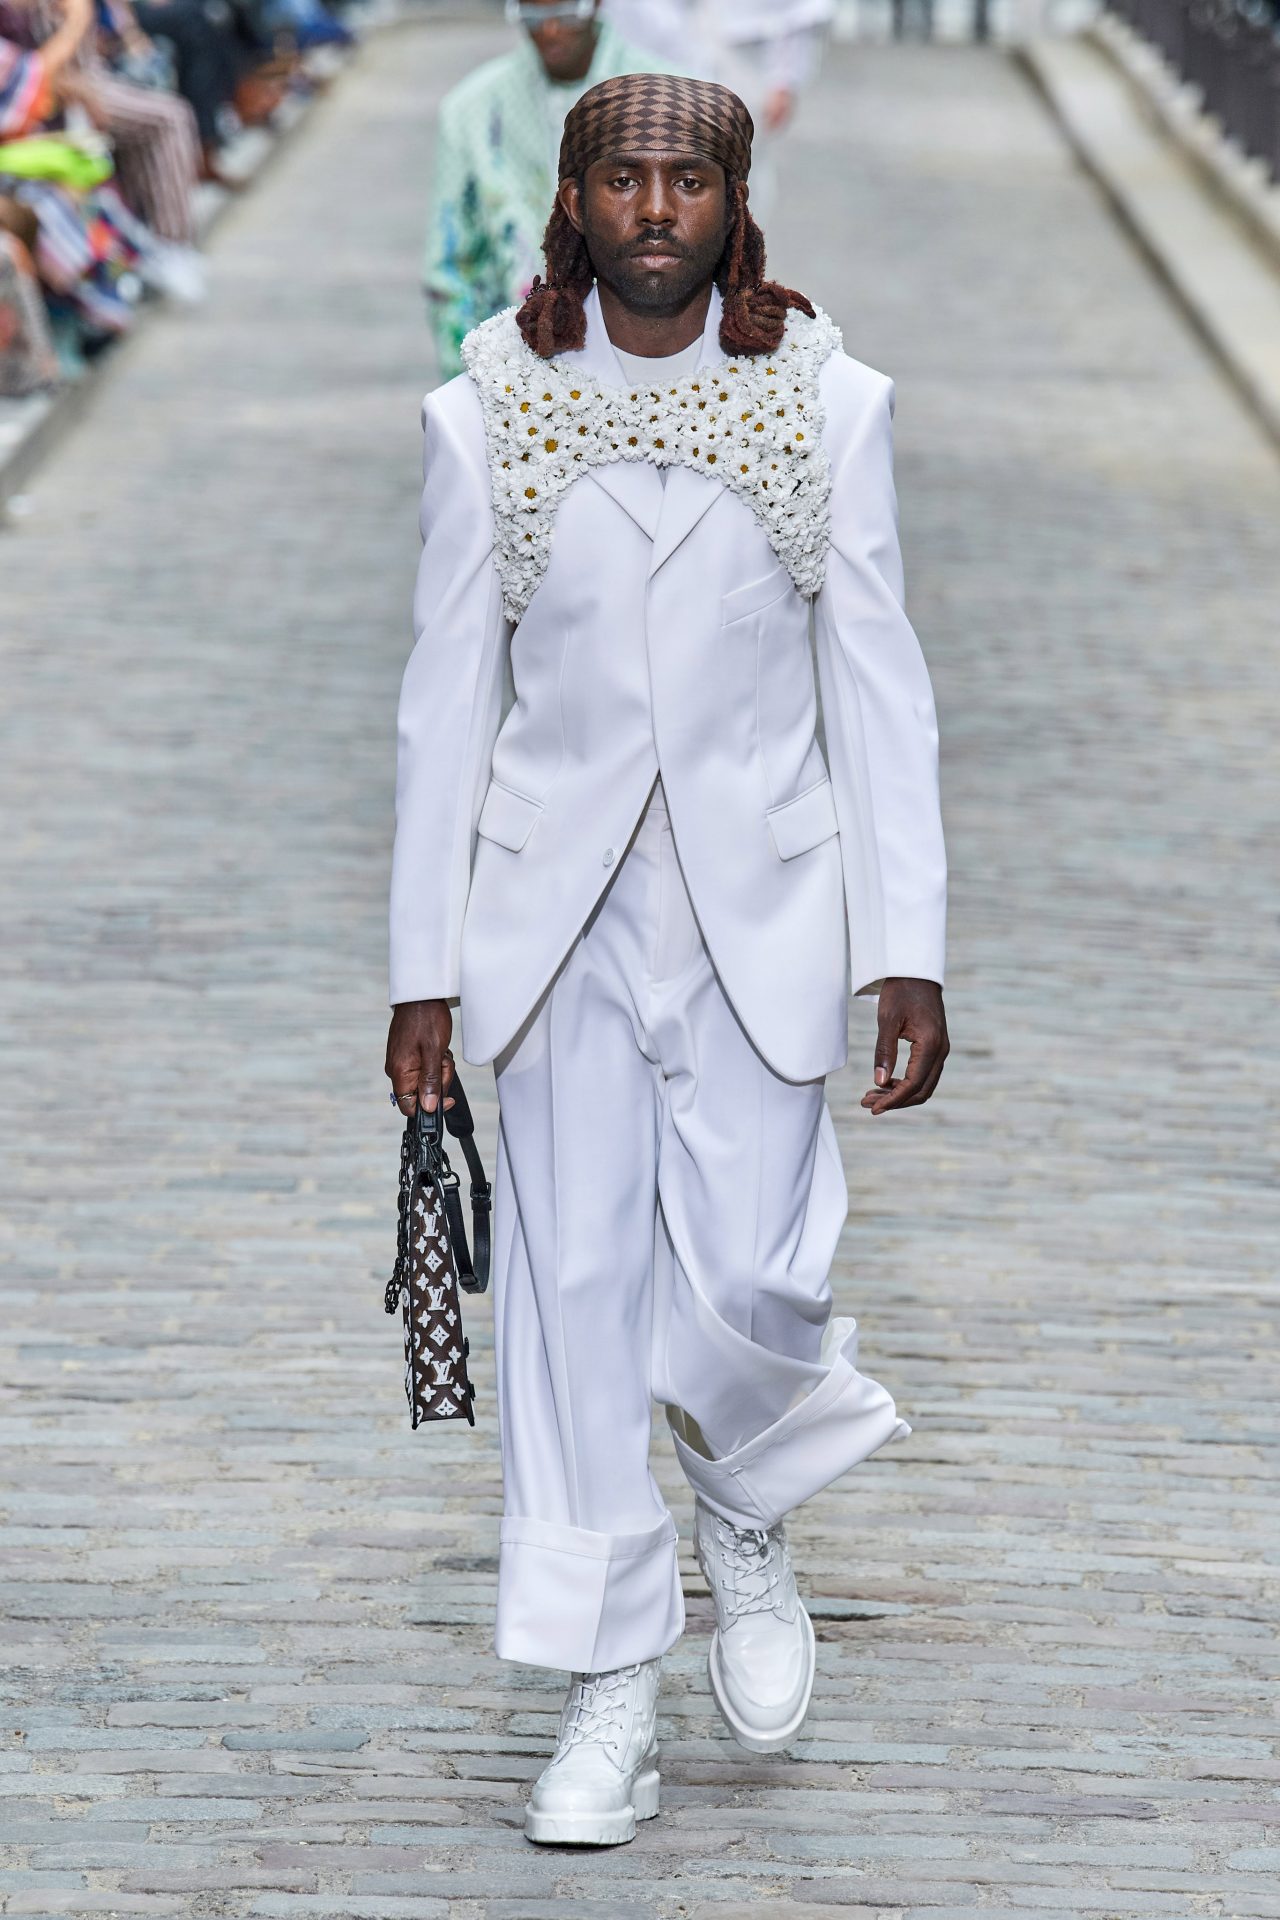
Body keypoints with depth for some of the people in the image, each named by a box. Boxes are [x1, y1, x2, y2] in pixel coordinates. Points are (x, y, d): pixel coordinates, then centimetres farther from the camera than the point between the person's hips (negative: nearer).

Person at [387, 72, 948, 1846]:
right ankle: (610, 1694, 13)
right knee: (574, 1285, 1)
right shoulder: (486, 420, 1)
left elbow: (881, 695, 1)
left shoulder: (828, 406, 0)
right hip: (560, 914, 1)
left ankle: (745, 1516, 27)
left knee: (746, 1282, -8)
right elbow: (446, 705, 5)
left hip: (761, 906, -1)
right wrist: (422, 973, 3)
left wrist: (908, 954, -4)